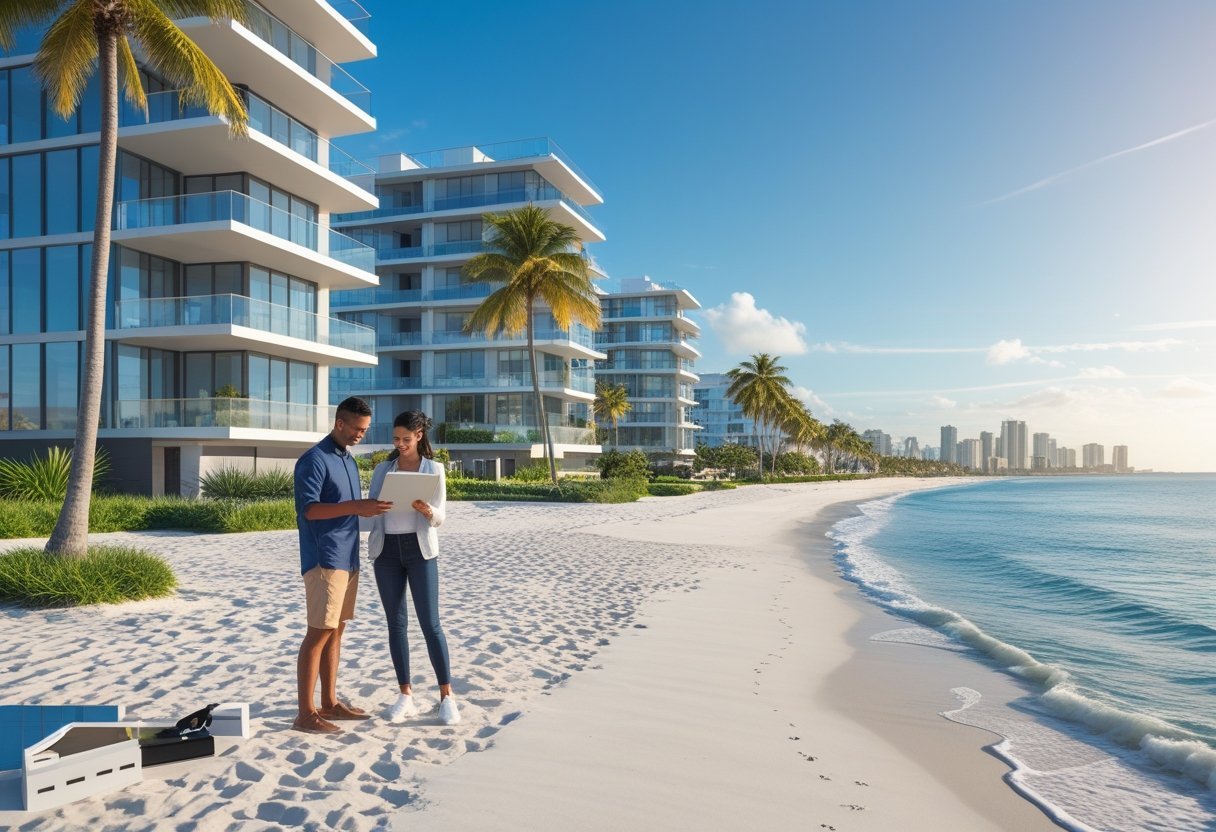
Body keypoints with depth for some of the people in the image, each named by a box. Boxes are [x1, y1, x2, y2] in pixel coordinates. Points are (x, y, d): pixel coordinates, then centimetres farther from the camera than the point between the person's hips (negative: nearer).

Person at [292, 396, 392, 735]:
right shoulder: (315, 460, -11)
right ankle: (306, 713, -3)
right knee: (319, 632, -8)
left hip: (348, 558, 9)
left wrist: (370, 507, 7)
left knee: (336, 630, 12)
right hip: (324, 560, -9)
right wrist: (356, 507, -28)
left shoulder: (348, 460, 17)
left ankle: (330, 703, 20)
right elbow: (308, 509, -20)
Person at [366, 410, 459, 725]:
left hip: (419, 548, -3)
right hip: (386, 549, 3)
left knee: (430, 623, -5)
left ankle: (446, 696, 2)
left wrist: (426, 510, -26)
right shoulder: (382, 469, 9)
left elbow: (439, 519, -5)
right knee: (396, 623, 4)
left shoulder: (434, 469, 1)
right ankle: (406, 696, 13)